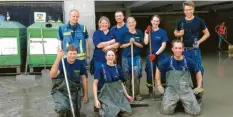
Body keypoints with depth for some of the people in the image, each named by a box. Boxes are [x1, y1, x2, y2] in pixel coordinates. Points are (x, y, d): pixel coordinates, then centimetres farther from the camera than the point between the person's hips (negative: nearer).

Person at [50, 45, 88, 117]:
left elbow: (84, 78, 7)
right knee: (63, 108, -30)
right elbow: (52, 75, -35)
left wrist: (86, 94, 10)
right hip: (60, 91, -3)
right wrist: (58, 58, -43)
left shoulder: (80, 64, -6)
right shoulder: (61, 62, -17)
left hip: (74, 91, 4)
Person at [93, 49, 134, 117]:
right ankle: (102, 110, 3)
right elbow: (95, 84, -5)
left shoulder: (118, 68, 7)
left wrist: (127, 95, 12)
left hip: (117, 93, 4)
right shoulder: (100, 68, -5)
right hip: (105, 94, -4)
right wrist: (96, 99, -13)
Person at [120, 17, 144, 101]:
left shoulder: (139, 33, 5)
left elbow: (141, 45, 4)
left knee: (136, 76, -7)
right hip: (126, 57, 0)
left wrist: (134, 42, -12)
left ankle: (137, 94, 4)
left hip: (136, 57, 0)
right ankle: (128, 94, 15)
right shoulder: (124, 33, 2)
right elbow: (121, 45, 0)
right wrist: (129, 43, -13)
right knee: (127, 77, 3)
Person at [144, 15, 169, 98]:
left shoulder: (162, 32, -1)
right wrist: (147, 32, -10)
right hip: (150, 56, 2)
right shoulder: (148, 31, 6)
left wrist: (156, 54, -14)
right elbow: (146, 42, -6)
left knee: (162, 73, -1)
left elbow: (163, 45, -6)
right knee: (150, 73, 4)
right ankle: (150, 91, 16)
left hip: (160, 56, -2)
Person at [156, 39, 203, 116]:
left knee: (195, 111, -17)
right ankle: (175, 103, 14)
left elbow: (198, 72, 15)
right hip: (171, 89, 0)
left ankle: (184, 103, 17)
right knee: (166, 110, -20)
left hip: (186, 89, 0)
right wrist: (159, 85, 11)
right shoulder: (167, 61, -1)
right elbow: (158, 70, 15)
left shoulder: (188, 61, 1)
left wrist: (199, 87, 10)